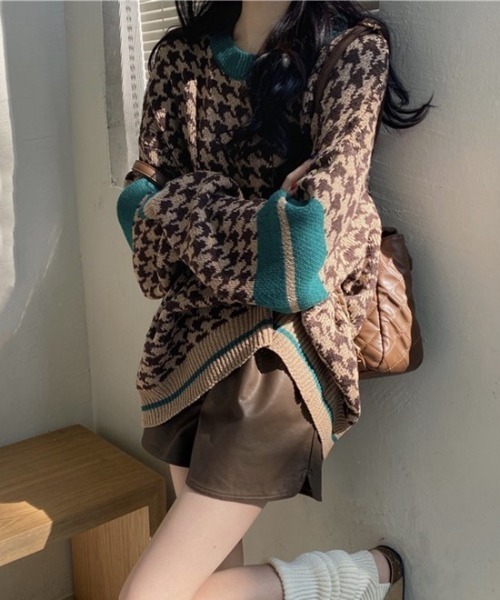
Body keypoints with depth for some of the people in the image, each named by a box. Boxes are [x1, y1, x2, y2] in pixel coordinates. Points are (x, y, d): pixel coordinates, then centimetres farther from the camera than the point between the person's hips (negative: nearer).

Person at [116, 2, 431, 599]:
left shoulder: (353, 48, -5)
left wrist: (181, 215, -5)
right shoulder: (180, 54, 10)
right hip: (187, 336, 6)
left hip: (276, 344, -5)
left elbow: (313, 222, -15)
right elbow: (140, 197, 2)